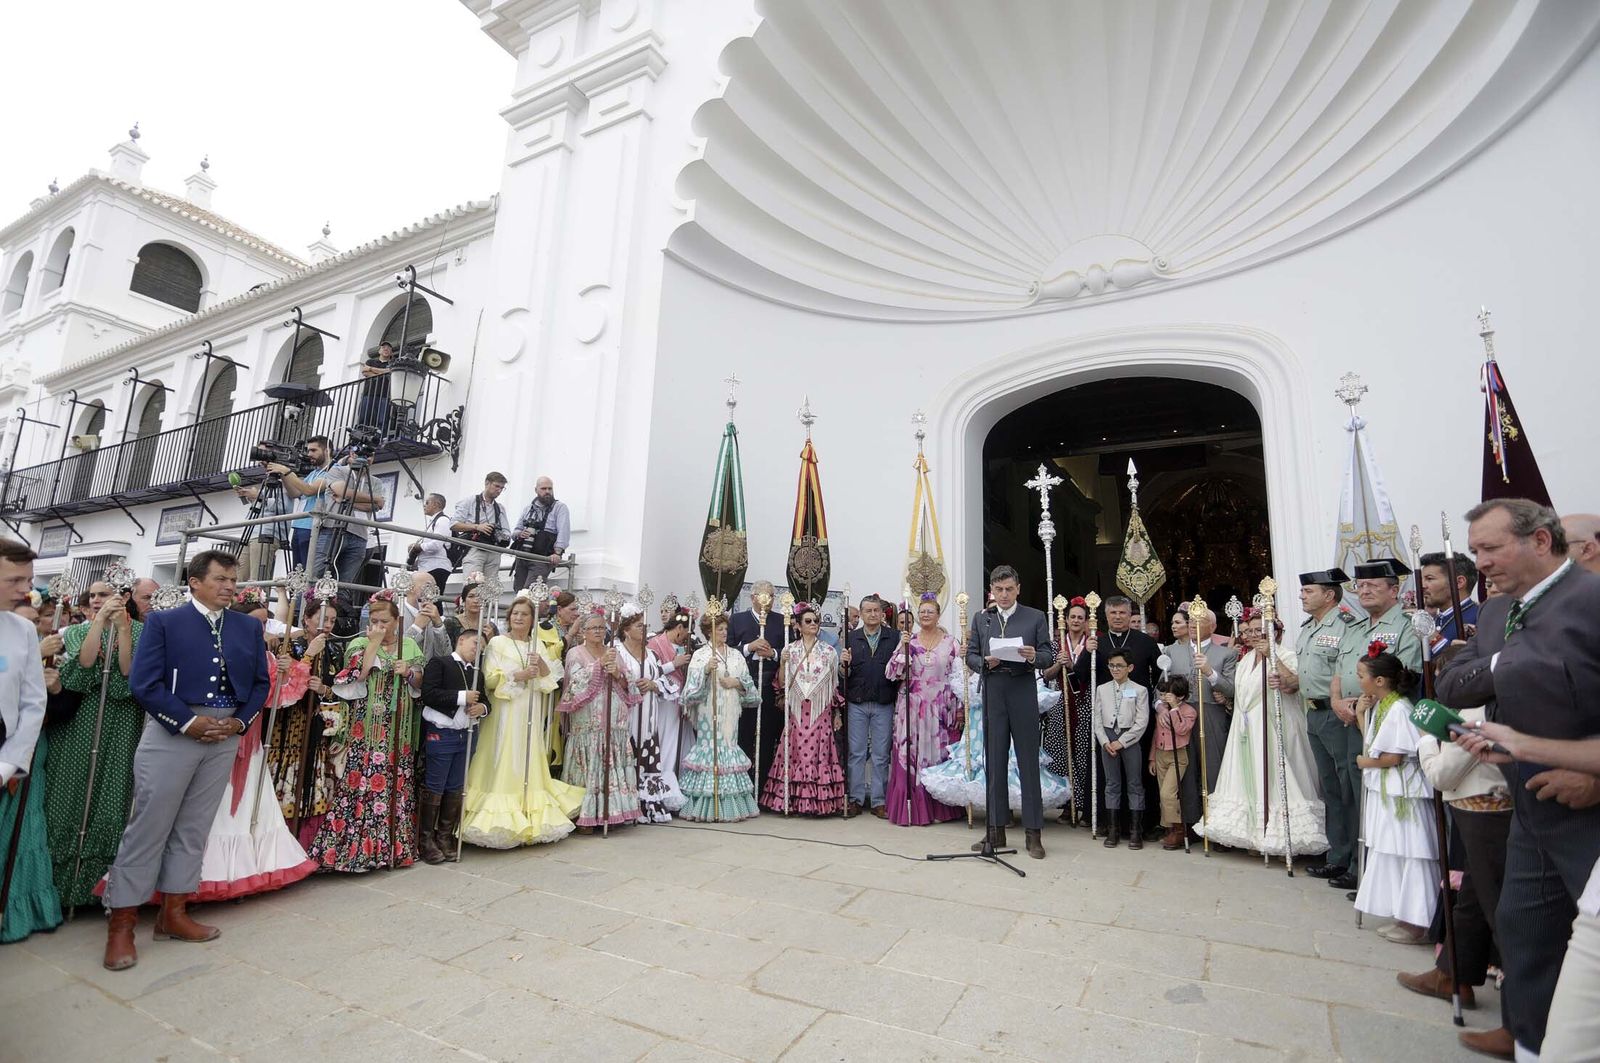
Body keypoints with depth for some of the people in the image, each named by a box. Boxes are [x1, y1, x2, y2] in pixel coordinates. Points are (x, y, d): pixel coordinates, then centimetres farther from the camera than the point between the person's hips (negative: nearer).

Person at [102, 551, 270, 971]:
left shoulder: (249, 627, 8)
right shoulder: (164, 621, -3)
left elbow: (260, 682, 10)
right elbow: (144, 683, -9)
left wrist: (239, 721, -4)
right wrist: (189, 722, -14)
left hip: (225, 736, 4)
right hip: (172, 732, -4)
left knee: (193, 828, 12)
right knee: (149, 825, 1)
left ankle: (173, 913, 22)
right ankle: (121, 923, 13)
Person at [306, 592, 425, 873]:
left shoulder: (409, 645, 10)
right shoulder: (360, 643, 2)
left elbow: (420, 683, 10)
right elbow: (356, 675, -16)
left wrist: (409, 672, -10)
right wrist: (374, 643, -16)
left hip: (398, 732, 3)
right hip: (366, 731, -3)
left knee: (397, 785, 6)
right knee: (361, 782, -7)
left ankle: (394, 843, 17)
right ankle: (355, 843, 2)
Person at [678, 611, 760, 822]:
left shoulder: (736, 654, 13)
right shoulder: (700, 655, 0)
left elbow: (748, 682, 13)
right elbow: (692, 686, -8)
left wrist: (737, 682, -7)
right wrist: (706, 670, -23)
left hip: (730, 713, 4)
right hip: (709, 712, -4)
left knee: (729, 745, 5)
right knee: (710, 747, -7)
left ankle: (731, 804, 12)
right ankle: (707, 807, -1)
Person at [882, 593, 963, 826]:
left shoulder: (950, 643, 4)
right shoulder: (908, 641, 5)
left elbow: (958, 676, 3)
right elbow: (892, 673, -2)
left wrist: (959, 707, -1)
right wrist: (902, 649, -13)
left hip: (940, 709, 0)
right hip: (911, 708, 1)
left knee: (939, 755, 4)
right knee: (909, 756, 0)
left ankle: (939, 808, 15)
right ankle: (912, 808, 9)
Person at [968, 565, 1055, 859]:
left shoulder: (1036, 617, 6)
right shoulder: (981, 619, 12)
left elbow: (1049, 656, 1)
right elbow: (970, 656, 9)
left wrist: (1034, 657, -21)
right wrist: (986, 663, -12)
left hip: (1024, 694, -2)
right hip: (992, 694, 2)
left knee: (1029, 763, 1)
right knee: (994, 763, 8)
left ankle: (1033, 832, 10)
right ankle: (996, 830, 17)